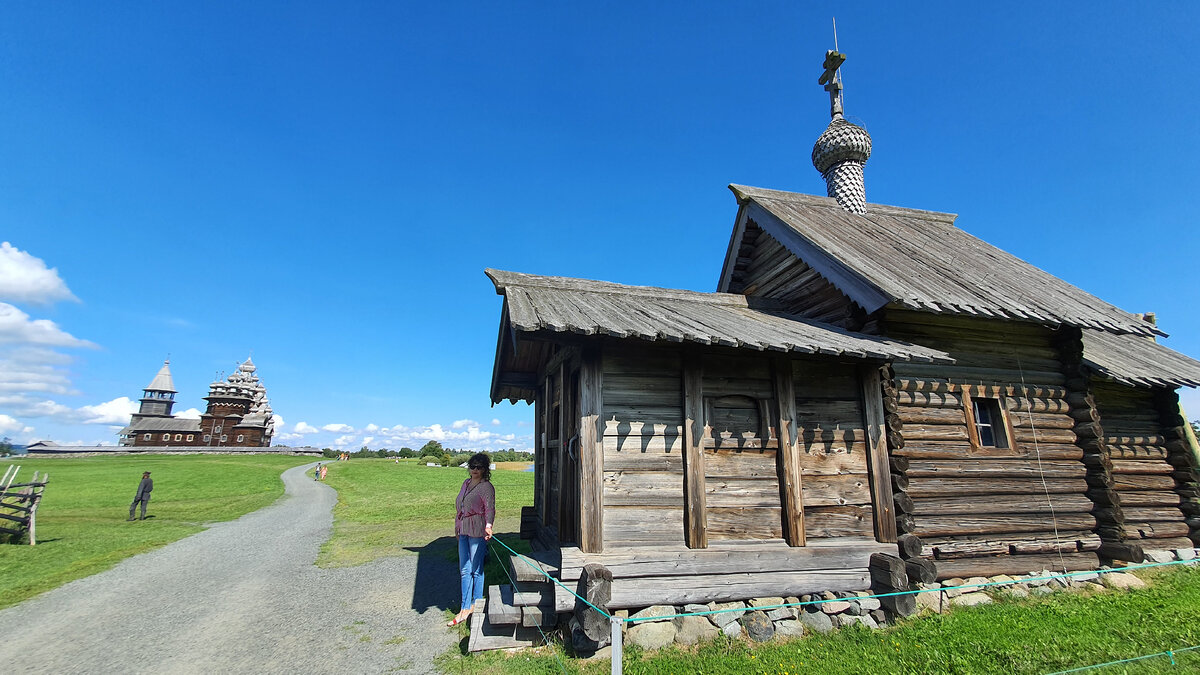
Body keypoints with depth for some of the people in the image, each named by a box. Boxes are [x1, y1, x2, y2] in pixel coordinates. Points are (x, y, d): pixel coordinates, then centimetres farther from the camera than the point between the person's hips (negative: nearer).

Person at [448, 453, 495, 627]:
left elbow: (490, 508, -23)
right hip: (464, 531, 8)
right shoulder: (466, 483, 13)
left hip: (477, 531, -7)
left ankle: (476, 605, 18)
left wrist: (488, 525, -40)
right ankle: (465, 609, 15)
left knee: (476, 570, 3)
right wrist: (457, 527, 25)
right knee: (464, 570, 9)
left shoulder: (486, 487, -12)